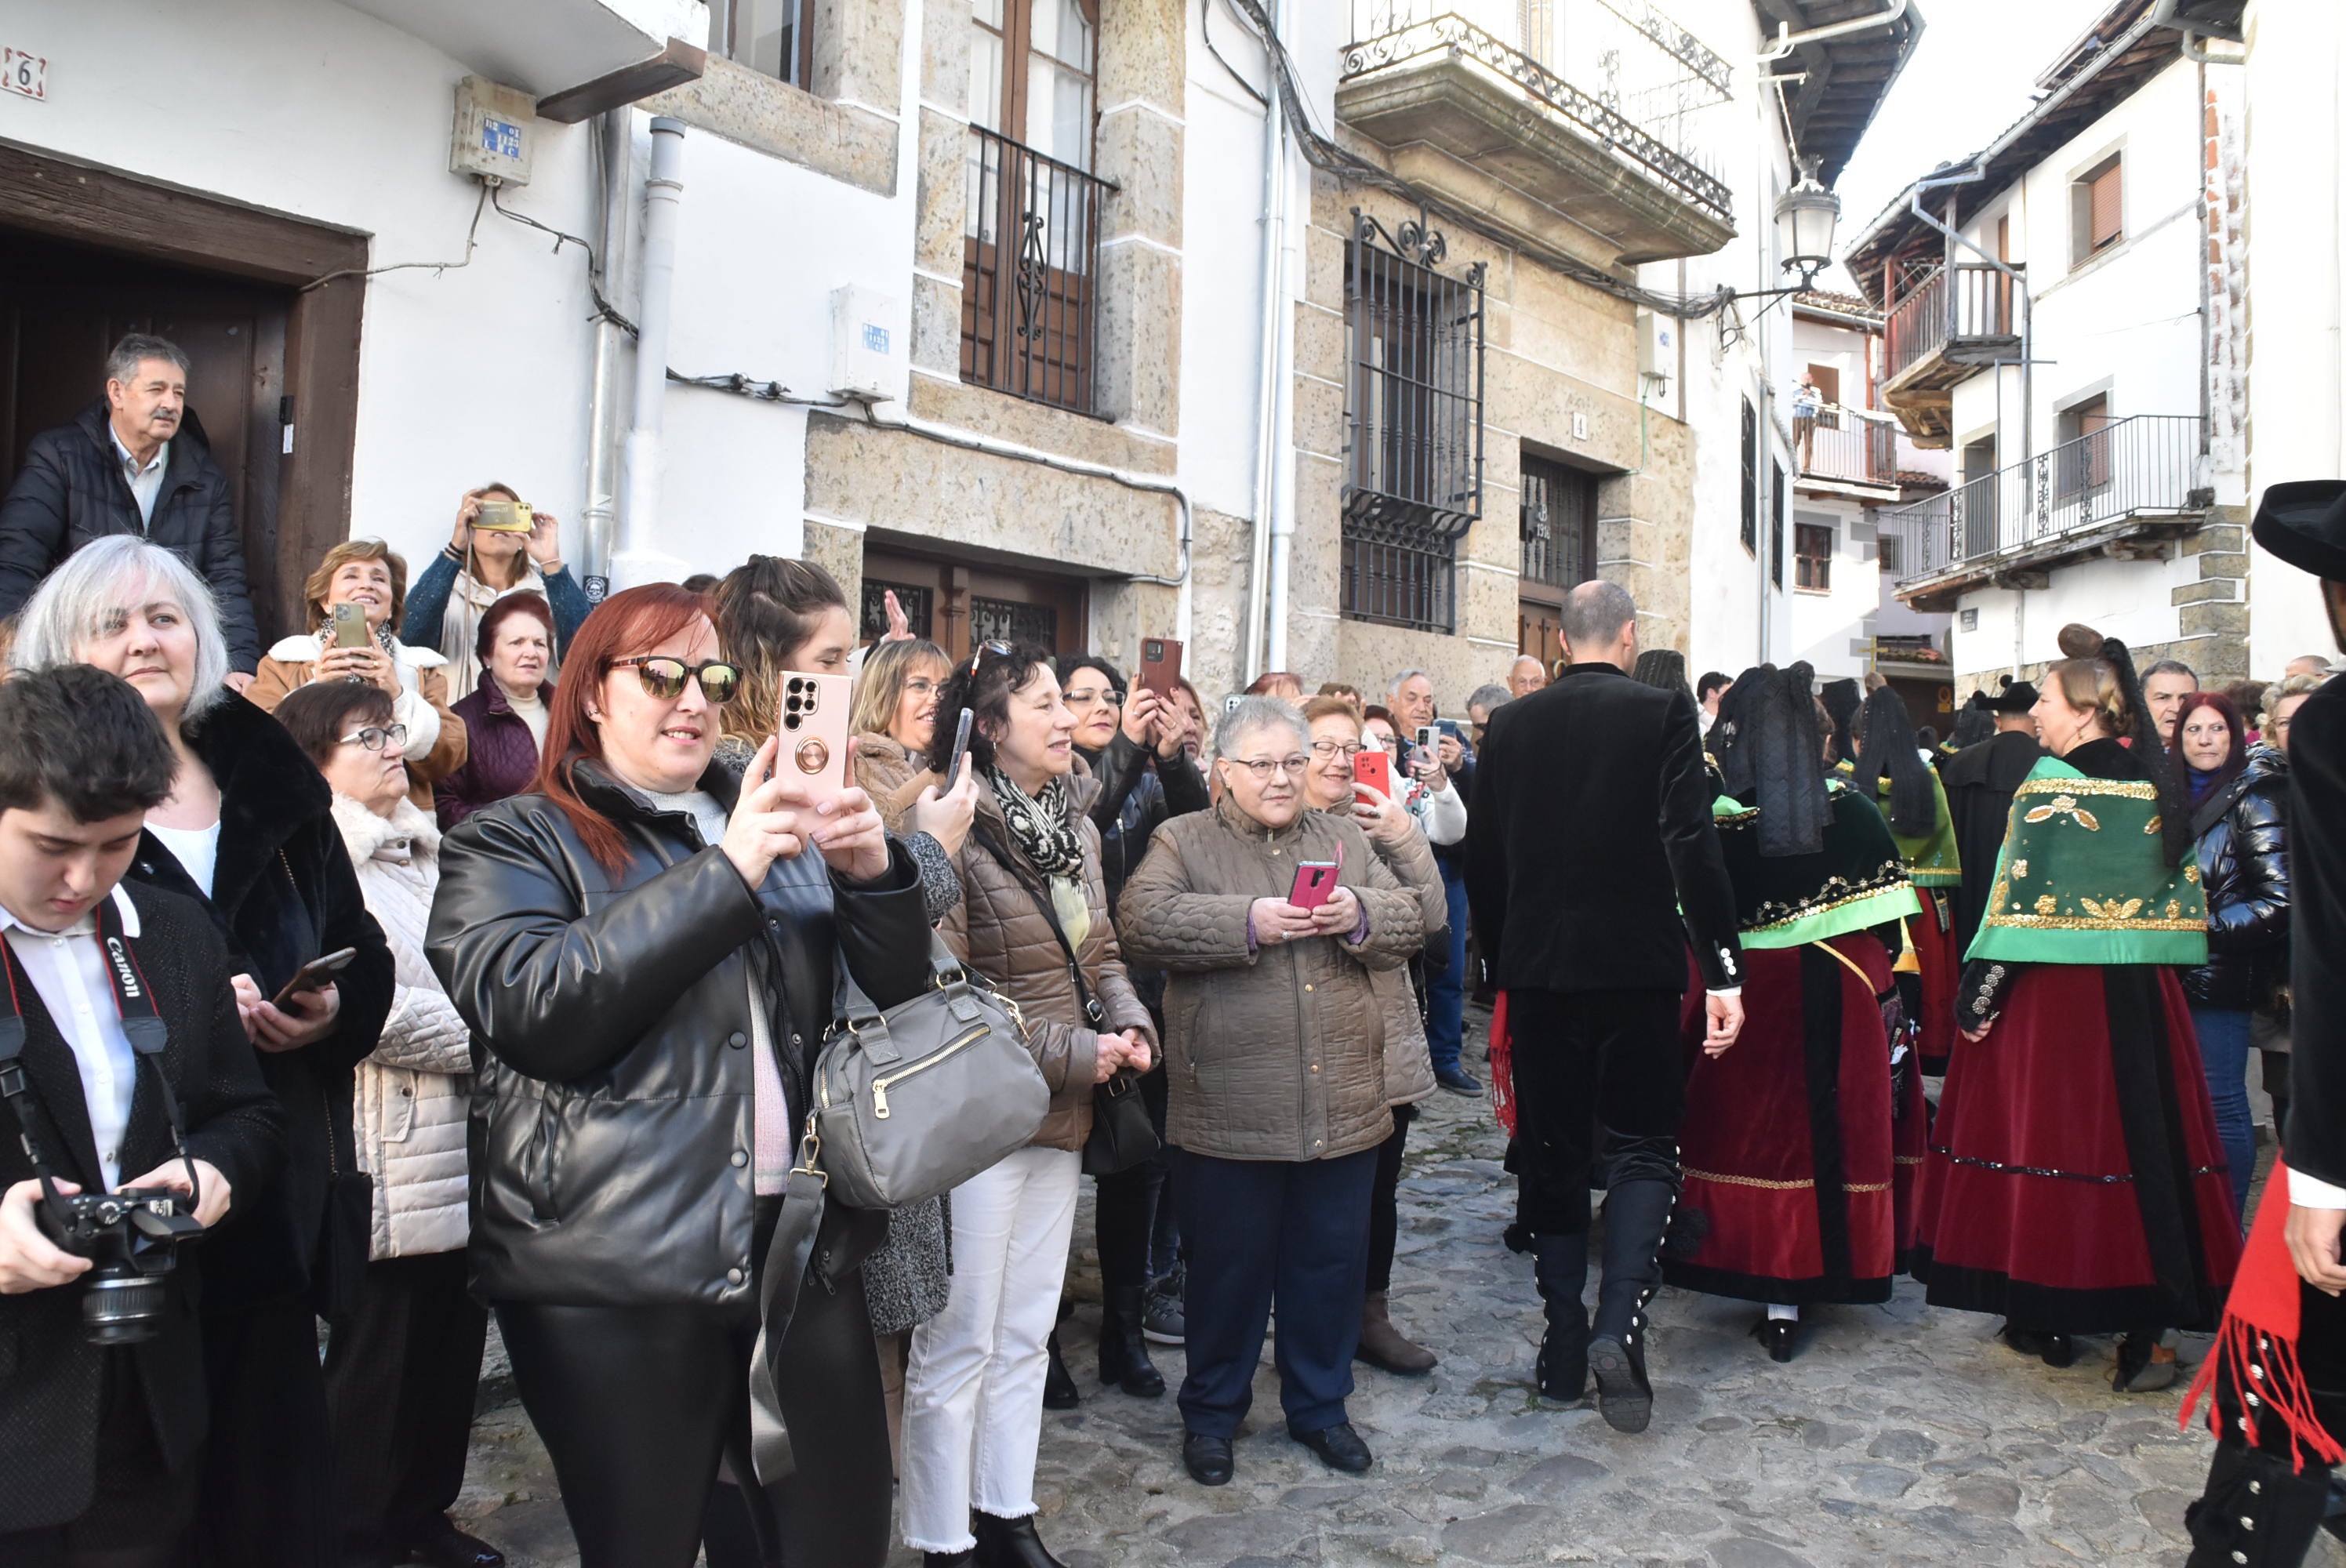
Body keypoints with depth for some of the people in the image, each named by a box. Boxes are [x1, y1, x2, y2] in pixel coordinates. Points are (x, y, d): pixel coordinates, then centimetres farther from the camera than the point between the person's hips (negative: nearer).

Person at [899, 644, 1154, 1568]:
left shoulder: (1075, 824, 8)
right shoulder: (957, 832, -17)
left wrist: (1130, 1021, -3)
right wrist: (1074, 1051, -17)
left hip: (1061, 1116, 8)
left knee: (1025, 1336, 19)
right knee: (960, 1344, 6)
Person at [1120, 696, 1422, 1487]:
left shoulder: (1345, 840, 14)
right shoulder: (1183, 841, 2)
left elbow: (1411, 923, 10)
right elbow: (1144, 919, -15)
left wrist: (1361, 915, -12)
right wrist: (1248, 921, -22)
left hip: (1342, 1104, 4)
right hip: (1229, 1111, -3)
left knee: (1333, 1261, 14)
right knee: (1229, 1265, 9)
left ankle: (1320, 1404, 34)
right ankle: (1211, 1412, 29)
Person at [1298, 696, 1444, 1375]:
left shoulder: (1379, 826, 9)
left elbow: (1432, 919, 0)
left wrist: (1405, 839, -10)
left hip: (1385, 1044, 5)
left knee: (1378, 1190, 14)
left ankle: (1372, 1317, 31)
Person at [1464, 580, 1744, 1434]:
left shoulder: (1511, 724, 4)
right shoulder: (1663, 713, -5)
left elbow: (1482, 859, 6)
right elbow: (1694, 845, -14)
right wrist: (1724, 970, -13)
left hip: (1536, 969, 3)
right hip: (1635, 964, -2)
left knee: (1551, 1151, 11)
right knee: (1641, 1146, 7)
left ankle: (1564, 1342, 16)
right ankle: (1619, 1322, -10)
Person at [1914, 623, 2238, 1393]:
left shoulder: (2050, 783, -11)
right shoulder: (2158, 786, 8)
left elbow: (2020, 903, -15)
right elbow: (2184, 897, 11)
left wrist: (1979, 997, -11)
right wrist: (2150, 977, 18)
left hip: (2053, 988, -6)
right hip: (2140, 998, 6)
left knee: (2045, 1135, 5)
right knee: (2144, 1142, 8)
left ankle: (2048, 1318, 15)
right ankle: (2148, 1326, 10)